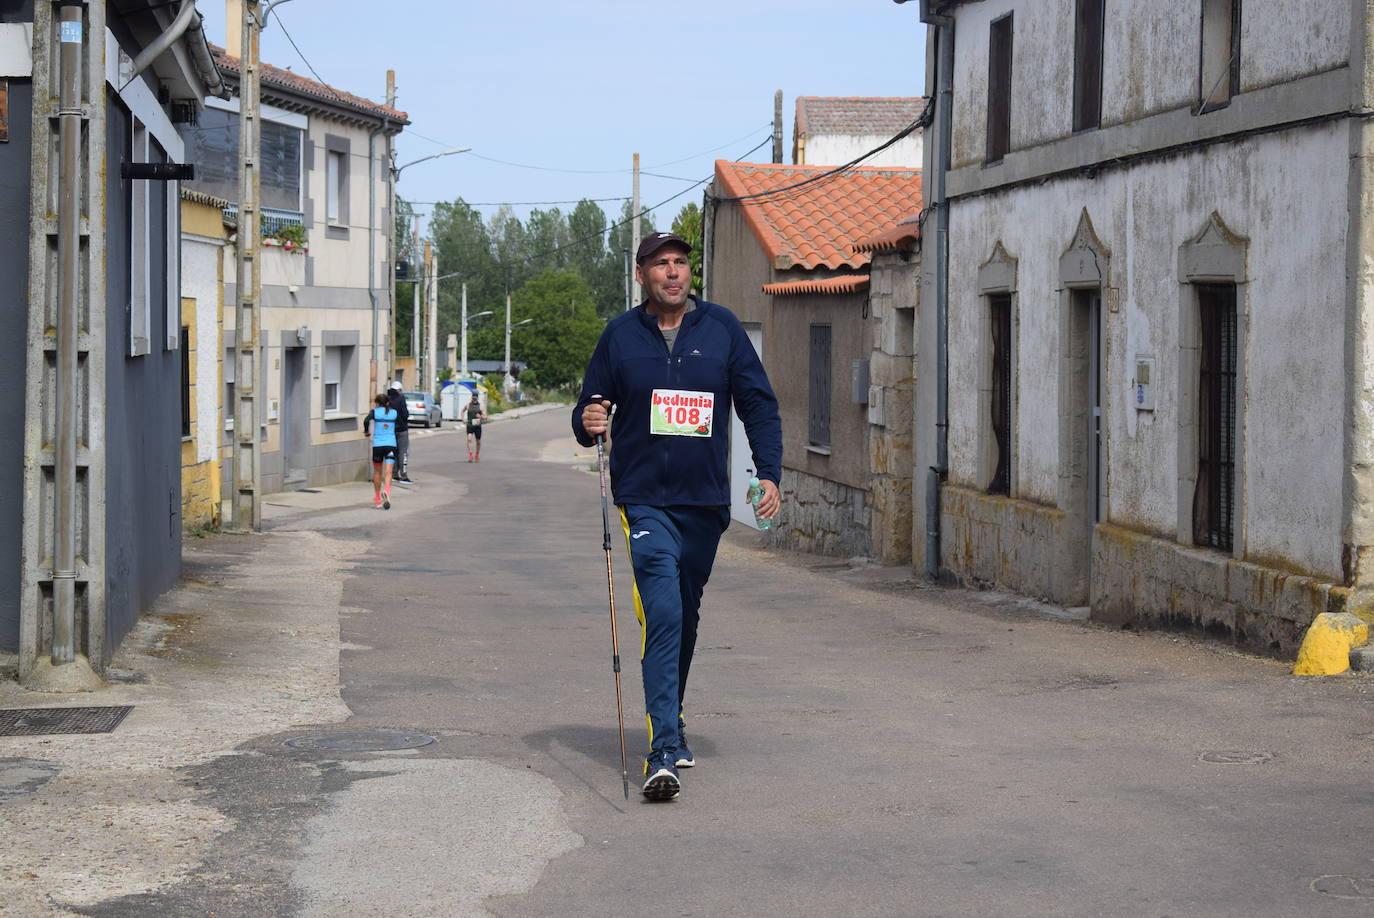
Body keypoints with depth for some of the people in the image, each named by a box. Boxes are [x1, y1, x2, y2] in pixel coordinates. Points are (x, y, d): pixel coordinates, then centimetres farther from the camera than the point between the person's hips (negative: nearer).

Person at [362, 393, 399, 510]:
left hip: (377, 444, -1)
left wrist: (366, 431, 1)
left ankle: (377, 498, 22)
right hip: (391, 444, 1)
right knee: (388, 472, -6)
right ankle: (387, 490, -34)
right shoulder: (394, 412, 7)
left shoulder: (375, 412, -1)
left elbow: (367, 420, -16)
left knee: (377, 472, 15)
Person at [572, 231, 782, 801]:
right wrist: (589, 424, -15)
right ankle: (665, 752, -20)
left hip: (706, 500, 2)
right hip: (645, 499, -2)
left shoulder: (721, 328, 4)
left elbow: (759, 403, 6)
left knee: (685, 616, 15)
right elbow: (587, 416, 9)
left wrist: (769, 473, -5)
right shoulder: (620, 335, 2)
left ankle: (671, 715, 37)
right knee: (663, 615, -16)